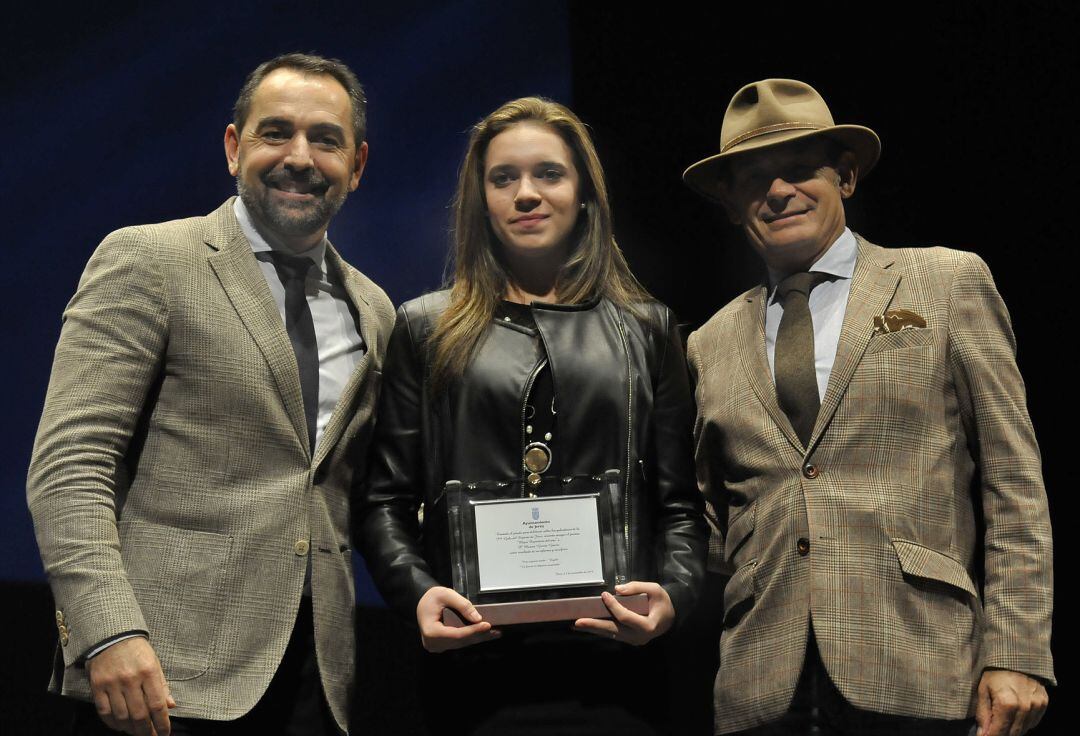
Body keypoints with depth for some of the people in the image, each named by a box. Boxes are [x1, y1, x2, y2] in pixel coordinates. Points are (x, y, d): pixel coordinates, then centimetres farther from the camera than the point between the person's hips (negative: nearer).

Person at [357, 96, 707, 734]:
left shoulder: (647, 329, 11)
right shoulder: (428, 329, 10)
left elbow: (680, 503, 9)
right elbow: (386, 500, 7)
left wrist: (674, 594, -11)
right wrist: (418, 593, -12)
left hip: (612, 657, 1)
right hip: (475, 659, 0)